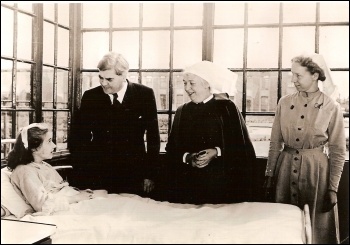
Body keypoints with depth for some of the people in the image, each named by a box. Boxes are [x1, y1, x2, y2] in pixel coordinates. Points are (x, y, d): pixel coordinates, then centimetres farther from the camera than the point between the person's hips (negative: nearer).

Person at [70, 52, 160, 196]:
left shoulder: (144, 95, -3)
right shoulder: (90, 97, 0)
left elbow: (153, 136, 1)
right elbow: (79, 137, 4)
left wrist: (150, 175, -1)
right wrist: (81, 174, -4)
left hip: (133, 176, -1)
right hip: (97, 177, 1)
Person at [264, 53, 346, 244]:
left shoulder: (331, 107, -7)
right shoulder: (284, 103, 1)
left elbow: (337, 151, -4)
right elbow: (275, 142, 5)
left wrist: (332, 188, -6)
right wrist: (269, 175, 4)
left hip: (316, 169, -3)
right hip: (286, 167, 3)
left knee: (316, 227, 8)